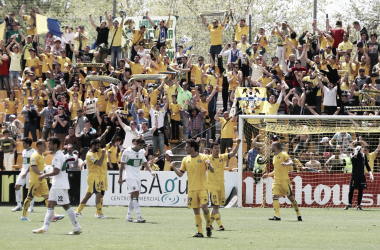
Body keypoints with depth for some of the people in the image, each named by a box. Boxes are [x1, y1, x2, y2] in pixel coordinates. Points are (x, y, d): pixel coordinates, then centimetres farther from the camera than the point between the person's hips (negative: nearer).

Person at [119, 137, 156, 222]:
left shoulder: (141, 152, 10)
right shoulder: (127, 151, -8)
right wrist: (120, 178, -6)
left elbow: (145, 164, 14)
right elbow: (122, 165, -5)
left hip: (138, 177, 6)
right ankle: (139, 216, -23)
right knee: (135, 194, -17)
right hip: (130, 176, -6)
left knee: (133, 196, 6)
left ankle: (129, 216, 13)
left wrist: (151, 171, -4)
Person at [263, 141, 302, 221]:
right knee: (275, 197, -10)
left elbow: (291, 162, -17)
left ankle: (298, 215, 9)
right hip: (276, 181, 7)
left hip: (284, 180, -7)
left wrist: (286, 164, -37)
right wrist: (268, 175, 20)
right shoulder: (274, 157, 19)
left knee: (290, 197, -2)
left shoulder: (283, 154, -3)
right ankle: (277, 216, -16)